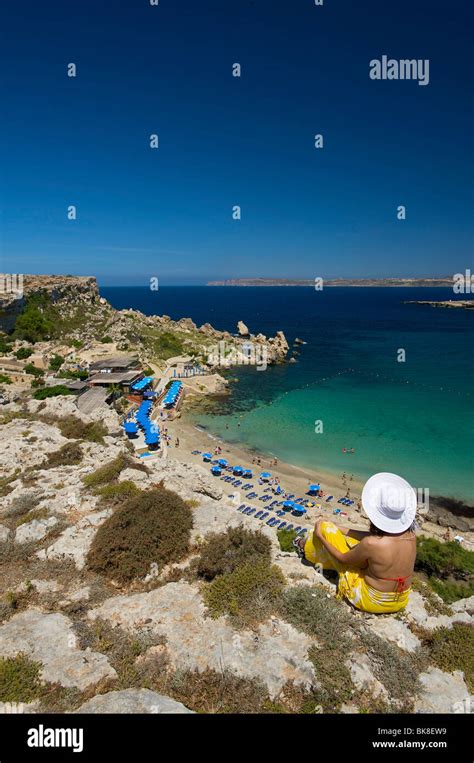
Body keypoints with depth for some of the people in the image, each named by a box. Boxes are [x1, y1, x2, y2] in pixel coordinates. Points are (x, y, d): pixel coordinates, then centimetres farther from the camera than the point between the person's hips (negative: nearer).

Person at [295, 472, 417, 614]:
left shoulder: (371, 544, -32)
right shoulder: (411, 536, -15)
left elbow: (343, 559, -12)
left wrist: (320, 536, 2)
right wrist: (341, 529, 12)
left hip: (369, 601, -5)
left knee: (327, 527, 1)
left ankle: (306, 547, 33)